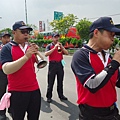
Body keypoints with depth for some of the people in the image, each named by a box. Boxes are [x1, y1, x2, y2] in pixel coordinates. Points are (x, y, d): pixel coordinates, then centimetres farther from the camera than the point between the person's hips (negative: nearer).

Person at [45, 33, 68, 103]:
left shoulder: (61, 45, 13)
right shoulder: (49, 46, 0)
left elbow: (67, 53, 3)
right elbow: (46, 54, -16)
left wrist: (61, 47, -11)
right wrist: (54, 48, -21)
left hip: (60, 64, 4)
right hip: (52, 65, -4)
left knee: (60, 81, 12)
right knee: (51, 82, 2)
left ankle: (61, 95, 24)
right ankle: (49, 97, 12)